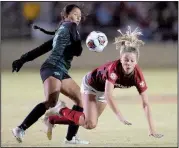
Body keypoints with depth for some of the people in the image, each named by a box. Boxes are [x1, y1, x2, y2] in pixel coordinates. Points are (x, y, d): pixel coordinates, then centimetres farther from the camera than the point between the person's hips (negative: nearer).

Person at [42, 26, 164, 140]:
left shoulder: (137, 74, -29)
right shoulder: (114, 68, -41)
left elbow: (145, 104, -27)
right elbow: (108, 95, -46)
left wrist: (152, 130, -32)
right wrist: (119, 116, -56)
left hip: (103, 91, 6)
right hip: (91, 84, -6)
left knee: (90, 121, 13)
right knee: (90, 124, -18)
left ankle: (51, 119, 31)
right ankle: (61, 110, 5)